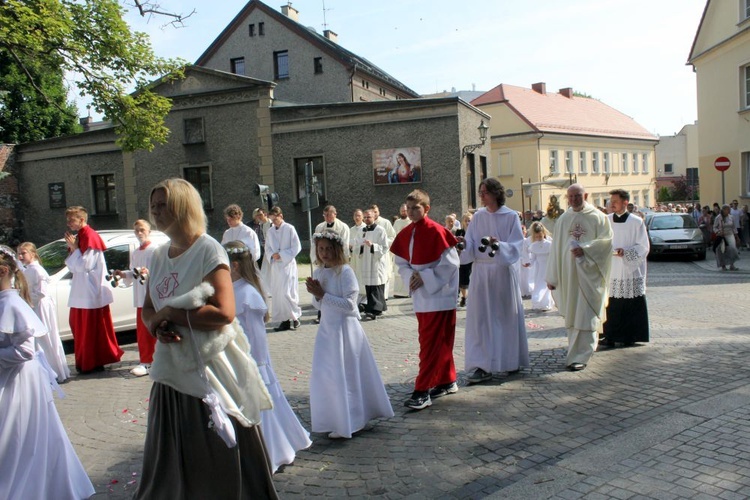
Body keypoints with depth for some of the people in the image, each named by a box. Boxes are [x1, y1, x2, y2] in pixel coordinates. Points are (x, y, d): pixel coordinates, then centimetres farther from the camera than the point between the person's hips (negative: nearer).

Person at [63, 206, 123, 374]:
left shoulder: (90, 237, -14)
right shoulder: (79, 237, 15)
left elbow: (83, 265, -19)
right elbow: (73, 267, 15)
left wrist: (74, 248, -12)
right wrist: (72, 248, 1)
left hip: (91, 293, -10)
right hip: (81, 293, 10)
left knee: (93, 329, -1)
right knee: (81, 328, 13)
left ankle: (96, 363, 7)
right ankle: (85, 363, 22)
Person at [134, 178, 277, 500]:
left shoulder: (208, 250, -12)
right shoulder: (160, 255, 10)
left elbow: (224, 313, -21)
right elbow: (147, 309, 16)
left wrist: (169, 313, -15)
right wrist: (156, 327, -7)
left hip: (208, 368, -7)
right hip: (171, 369, 7)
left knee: (220, 463, 4)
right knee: (170, 464, 16)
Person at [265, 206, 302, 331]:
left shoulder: (289, 229, -5)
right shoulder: (270, 231, 10)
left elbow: (296, 247, -7)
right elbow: (267, 248, 15)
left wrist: (282, 255, -13)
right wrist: (272, 255, -7)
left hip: (287, 264, -5)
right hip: (274, 266, 5)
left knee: (287, 293, -10)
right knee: (276, 294, 5)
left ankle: (295, 317, 6)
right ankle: (284, 320, 13)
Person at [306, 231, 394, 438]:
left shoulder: (345, 272, -14)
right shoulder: (318, 272, 6)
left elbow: (349, 304, -21)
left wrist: (323, 294, -20)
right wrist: (316, 295, -8)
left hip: (345, 328, -7)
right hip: (326, 328, 7)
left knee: (344, 376, 0)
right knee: (323, 375, 11)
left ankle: (347, 424, 14)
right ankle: (336, 420, 27)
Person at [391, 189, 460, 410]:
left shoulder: (437, 231, -14)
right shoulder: (405, 234, 5)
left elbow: (451, 263, -15)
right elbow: (401, 263, 11)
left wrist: (425, 278, -18)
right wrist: (411, 276, -9)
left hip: (439, 295, -6)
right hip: (420, 296, 7)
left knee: (430, 344, -5)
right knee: (439, 342, 16)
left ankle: (422, 391, -2)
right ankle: (447, 381, 28)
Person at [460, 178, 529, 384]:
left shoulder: (511, 217, -3)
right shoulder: (478, 217, 6)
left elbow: (516, 247, -7)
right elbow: (469, 246, 3)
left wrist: (499, 245, -26)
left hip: (503, 272, -2)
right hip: (480, 272, 2)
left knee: (507, 316, 7)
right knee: (480, 317, -1)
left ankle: (511, 360, 25)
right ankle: (482, 365, 2)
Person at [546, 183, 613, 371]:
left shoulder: (597, 217, -1)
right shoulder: (563, 220, 10)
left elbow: (607, 241, -7)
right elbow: (556, 248, 10)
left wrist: (585, 250, -20)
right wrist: (552, 276, 9)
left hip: (589, 273, -4)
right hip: (567, 274, 4)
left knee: (584, 316, -6)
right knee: (571, 316, 11)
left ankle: (580, 356, -4)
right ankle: (577, 351, 25)